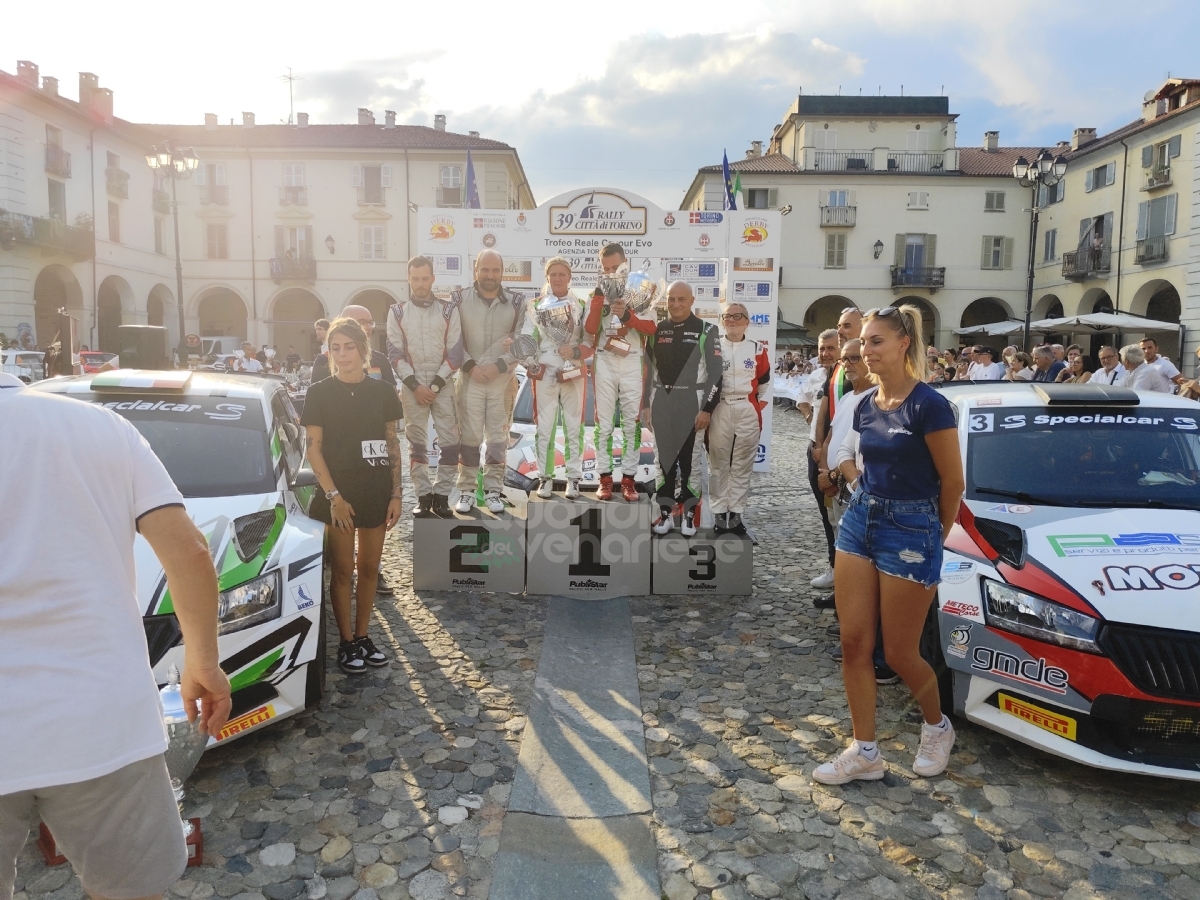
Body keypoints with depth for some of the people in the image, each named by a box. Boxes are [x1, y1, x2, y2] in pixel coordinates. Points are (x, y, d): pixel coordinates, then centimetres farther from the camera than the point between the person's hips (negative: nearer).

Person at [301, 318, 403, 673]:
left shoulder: (383, 391, 3)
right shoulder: (320, 393, -4)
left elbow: (392, 443, 7)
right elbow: (313, 448, -5)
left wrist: (396, 493, 2)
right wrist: (334, 496, -12)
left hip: (377, 493, 3)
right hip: (338, 493, -3)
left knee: (370, 568, 10)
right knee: (342, 570, 5)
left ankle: (363, 636, 24)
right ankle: (346, 643, 16)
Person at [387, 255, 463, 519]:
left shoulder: (449, 310, 3)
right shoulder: (397, 312, 5)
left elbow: (455, 354, -1)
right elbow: (395, 354, 1)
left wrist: (435, 386, -8)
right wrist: (415, 385, -9)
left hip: (443, 385, 0)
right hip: (412, 386, 0)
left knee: (450, 441, -5)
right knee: (417, 443, 2)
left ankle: (441, 495, 4)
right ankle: (423, 496, 8)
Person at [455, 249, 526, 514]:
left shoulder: (516, 303, 4)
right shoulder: (460, 300, 1)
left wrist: (499, 366, -11)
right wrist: (470, 365, -12)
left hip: (503, 378, 1)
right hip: (470, 377, -1)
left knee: (498, 436, 4)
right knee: (469, 435, -2)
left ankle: (493, 490, 12)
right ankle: (466, 490, 7)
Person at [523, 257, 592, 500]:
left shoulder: (581, 306, 8)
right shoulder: (536, 305, 7)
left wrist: (576, 351, -15)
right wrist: (531, 365, -13)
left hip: (574, 374, 0)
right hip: (545, 373, 0)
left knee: (574, 427, 2)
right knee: (544, 428, 1)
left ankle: (574, 478, 8)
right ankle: (545, 478, 9)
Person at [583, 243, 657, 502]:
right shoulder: (597, 292, 8)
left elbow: (651, 328, -5)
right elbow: (590, 330, -5)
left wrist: (627, 315, -19)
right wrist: (599, 297, -13)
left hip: (632, 364, -1)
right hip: (604, 364, 1)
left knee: (631, 423, 1)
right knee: (604, 423, 2)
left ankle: (629, 479, 6)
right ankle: (605, 479, 8)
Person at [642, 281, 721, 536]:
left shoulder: (706, 330, -3)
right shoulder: (657, 330, 9)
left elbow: (715, 372, -6)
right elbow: (649, 369, 13)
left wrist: (707, 409, -12)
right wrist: (646, 404, 8)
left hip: (691, 403, -4)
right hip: (661, 402, 4)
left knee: (690, 457, 1)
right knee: (664, 456, 9)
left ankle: (689, 512, 12)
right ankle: (666, 510, 18)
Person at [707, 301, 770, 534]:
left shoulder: (757, 349, 6)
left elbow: (764, 381, 15)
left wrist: (759, 405, 8)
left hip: (748, 412, 1)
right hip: (720, 410, -1)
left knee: (743, 464, 5)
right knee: (718, 463, 3)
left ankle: (736, 512, 12)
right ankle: (719, 512, 10)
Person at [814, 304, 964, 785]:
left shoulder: (928, 405, -15)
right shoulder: (866, 404, 6)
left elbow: (952, 483, -8)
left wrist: (933, 540, 3)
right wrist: (867, 493, 8)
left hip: (909, 532, -7)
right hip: (859, 522, 7)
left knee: (900, 653, 4)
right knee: (854, 643, 4)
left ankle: (937, 727, 34)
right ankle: (864, 752, 17)